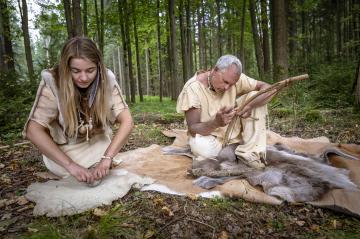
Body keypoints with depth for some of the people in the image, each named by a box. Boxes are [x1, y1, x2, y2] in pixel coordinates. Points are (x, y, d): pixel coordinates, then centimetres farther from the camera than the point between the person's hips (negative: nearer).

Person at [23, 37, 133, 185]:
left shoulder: (107, 80, -22)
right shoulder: (52, 82, -26)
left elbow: (127, 121, -25)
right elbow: (33, 130, -30)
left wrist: (106, 158, -36)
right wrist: (70, 165, -39)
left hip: (98, 145, 1)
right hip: (65, 150, 0)